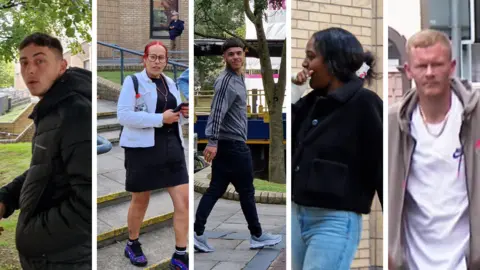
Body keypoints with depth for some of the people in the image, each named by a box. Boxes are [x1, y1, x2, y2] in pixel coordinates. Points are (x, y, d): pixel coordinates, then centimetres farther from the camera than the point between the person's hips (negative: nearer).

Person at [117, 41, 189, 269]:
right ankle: (132, 244, 35)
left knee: (184, 200, -4)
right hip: (143, 147, -5)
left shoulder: (170, 83, 14)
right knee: (140, 201, 11)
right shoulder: (133, 81, -5)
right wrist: (160, 118, -21)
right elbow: (123, 115, -16)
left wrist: (185, 114, -2)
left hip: (172, 147, 5)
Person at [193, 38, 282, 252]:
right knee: (246, 191, 3)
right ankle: (257, 236, 17)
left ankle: (197, 233, 4)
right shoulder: (227, 81, -16)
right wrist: (212, 142, -36)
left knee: (216, 189, 6)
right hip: (233, 144, -9)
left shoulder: (236, 78, 16)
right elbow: (217, 112, -28)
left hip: (225, 144, 9)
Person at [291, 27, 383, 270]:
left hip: (335, 222, -7)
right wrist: (292, 94, 1)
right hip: (298, 215, 7)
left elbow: (381, 166, -11)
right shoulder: (312, 102, 9)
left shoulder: (364, 103, -11)